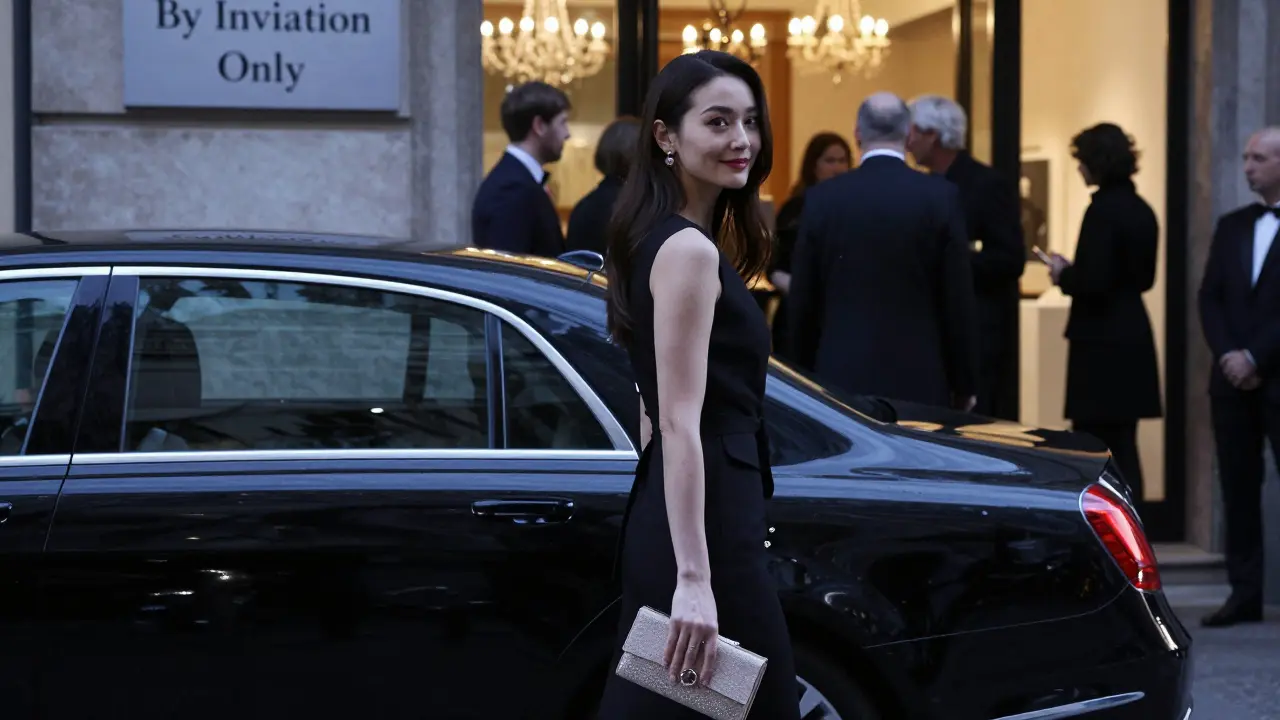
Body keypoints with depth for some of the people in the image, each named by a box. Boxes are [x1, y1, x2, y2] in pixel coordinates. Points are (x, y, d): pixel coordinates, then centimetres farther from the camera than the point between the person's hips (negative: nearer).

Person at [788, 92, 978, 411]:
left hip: (841, 378, 1)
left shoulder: (822, 199, 1)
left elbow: (803, 302, 5)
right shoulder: (940, 196, -4)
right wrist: (963, 385, 7)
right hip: (919, 380, -1)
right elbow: (958, 299, -2)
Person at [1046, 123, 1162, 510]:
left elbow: (1093, 282, -21)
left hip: (1102, 341, -9)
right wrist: (1074, 271, 15)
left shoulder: (1103, 209, -15)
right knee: (1122, 445, 13)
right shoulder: (1142, 210, 10)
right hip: (1132, 337, 9)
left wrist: (1063, 275, -2)